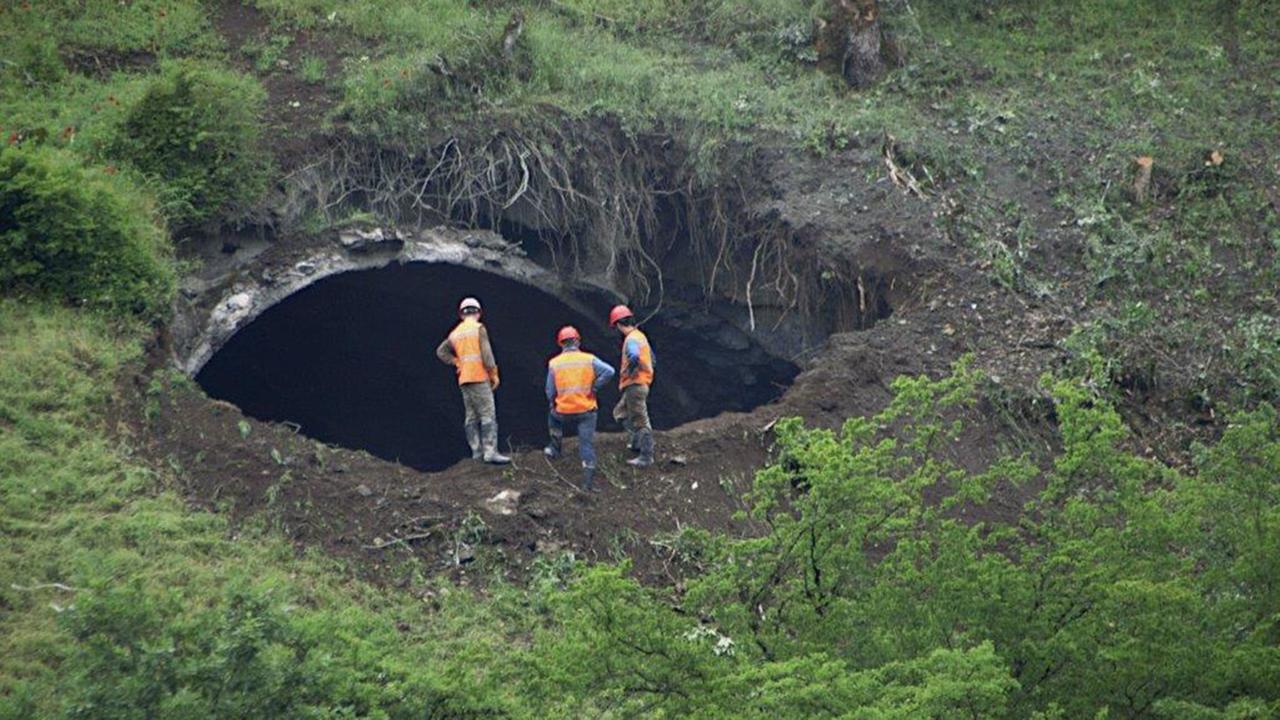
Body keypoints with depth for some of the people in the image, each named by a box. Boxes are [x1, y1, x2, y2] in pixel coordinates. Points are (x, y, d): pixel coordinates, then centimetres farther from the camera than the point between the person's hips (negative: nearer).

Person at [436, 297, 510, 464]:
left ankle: (477, 451, 8)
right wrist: (494, 374, -6)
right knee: (488, 415, -10)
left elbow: (441, 352, 18)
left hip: (464, 379, 7)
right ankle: (490, 452, -18)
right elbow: (486, 353, -12)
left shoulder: (456, 333, 14)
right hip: (479, 377, -7)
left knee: (471, 416, 10)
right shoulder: (479, 328, -5)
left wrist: (456, 363, 13)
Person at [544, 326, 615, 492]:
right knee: (587, 445, 4)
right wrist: (594, 388, -6)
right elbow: (609, 371, -16)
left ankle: (555, 448, 40)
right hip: (586, 410, -1)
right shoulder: (589, 360, -3)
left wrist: (553, 403, 23)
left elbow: (550, 392, 2)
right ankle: (589, 480, -4)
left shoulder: (554, 363, -2)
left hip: (563, 412, 1)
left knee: (553, 416, 36)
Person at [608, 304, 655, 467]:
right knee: (620, 412, 25)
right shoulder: (640, 336, 13)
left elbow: (634, 357, -38)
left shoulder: (631, 339, -18)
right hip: (641, 384, 11)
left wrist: (629, 372, -23)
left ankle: (646, 457, -3)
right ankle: (636, 441, 27)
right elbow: (651, 357, 22)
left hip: (635, 385, -11)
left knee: (640, 420, -6)